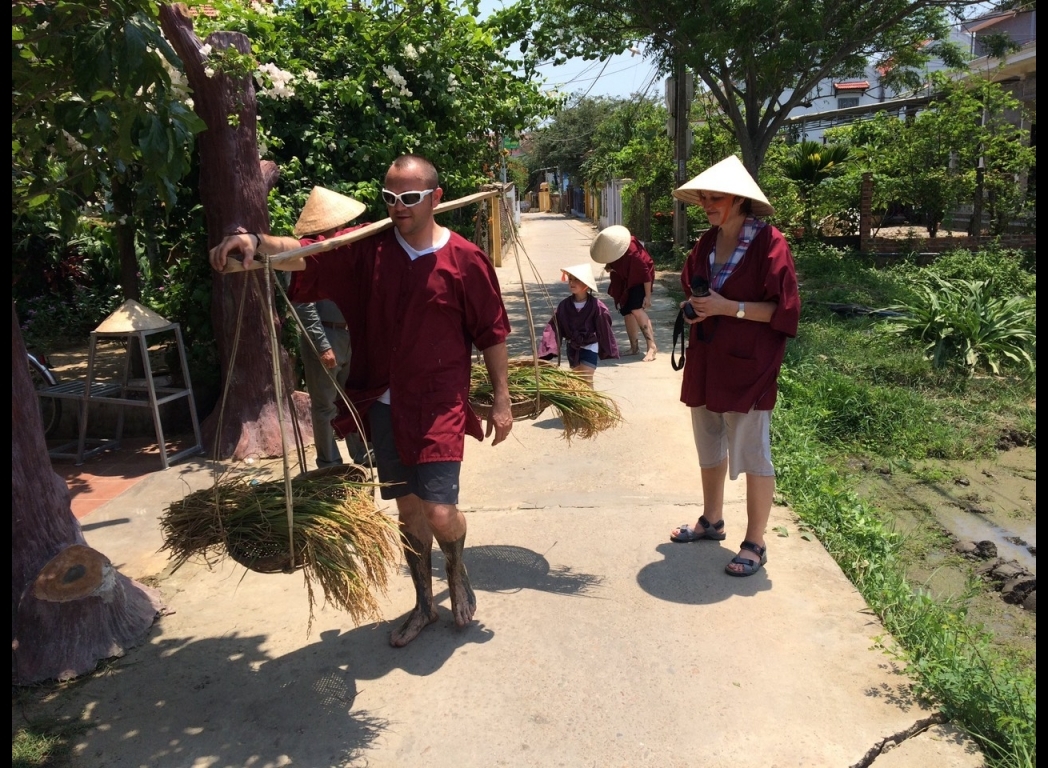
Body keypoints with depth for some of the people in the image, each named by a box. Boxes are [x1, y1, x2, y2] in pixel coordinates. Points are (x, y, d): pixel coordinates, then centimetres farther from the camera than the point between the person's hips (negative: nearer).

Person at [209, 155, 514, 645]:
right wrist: (257, 242, -34)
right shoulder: (369, 248, -1)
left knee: (440, 513, -8)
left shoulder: (465, 259, -7)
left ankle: (456, 569, 30)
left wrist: (501, 401, 0)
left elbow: (492, 335, -2)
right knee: (409, 507, 15)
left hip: (438, 407, -3)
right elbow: (304, 255, -14)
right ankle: (424, 605, 35)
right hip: (383, 405, 3)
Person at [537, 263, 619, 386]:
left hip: (590, 347, -4)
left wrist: (609, 350, -4)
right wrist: (548, 348, -20)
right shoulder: (564, 305, -10)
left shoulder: (596, 306, -18)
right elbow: (553, 327, -11)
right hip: (572, 348, 4)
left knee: (586, 378, -9)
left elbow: (604, 328, -10)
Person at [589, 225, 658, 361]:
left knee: (636, 309, -23)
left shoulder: (632, 253, -36)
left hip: (638, 280, -7)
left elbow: (645, 273, -27)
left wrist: (648, 295, -22)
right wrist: (609, 267, -17)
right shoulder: (613, 249, -16)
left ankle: (651, 346, -24)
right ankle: (634, 347, 16)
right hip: (624, 281, 8)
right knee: (626, 312, 6)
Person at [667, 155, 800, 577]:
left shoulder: (768, 243, -12)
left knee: (752, 454, 0)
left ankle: (755, 544, 13)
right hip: (705, 360, 8)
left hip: (747, 364, -7)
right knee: (710, 447, 18)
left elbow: (782, 308, -14)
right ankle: (711, 521, 36)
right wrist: (693, 307, 1)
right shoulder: (707, 243, 9)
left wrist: (728, 308, -21)